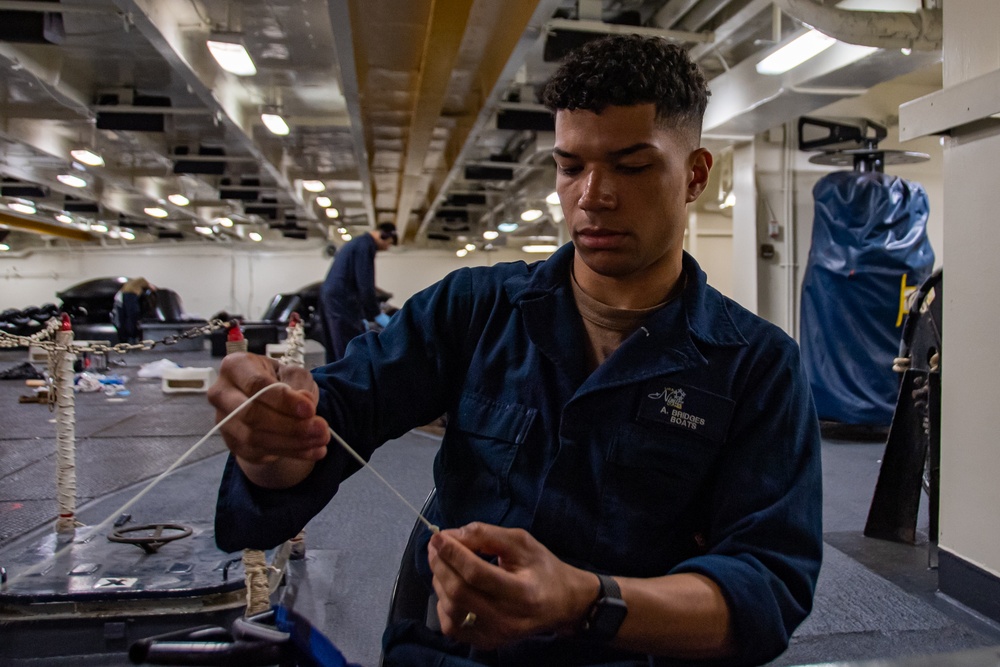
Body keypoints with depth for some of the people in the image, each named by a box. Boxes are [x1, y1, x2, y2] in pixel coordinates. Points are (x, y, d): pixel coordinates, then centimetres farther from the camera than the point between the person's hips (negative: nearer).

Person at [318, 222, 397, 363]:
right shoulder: (366, 245, -9)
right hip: (341, 300, -10)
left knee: (336, 350, 12)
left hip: (330, 296, 10)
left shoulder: (356, 243, 23)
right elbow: (365, 284, -15)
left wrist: (361, 316, 25)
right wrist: (377, 314, -8)